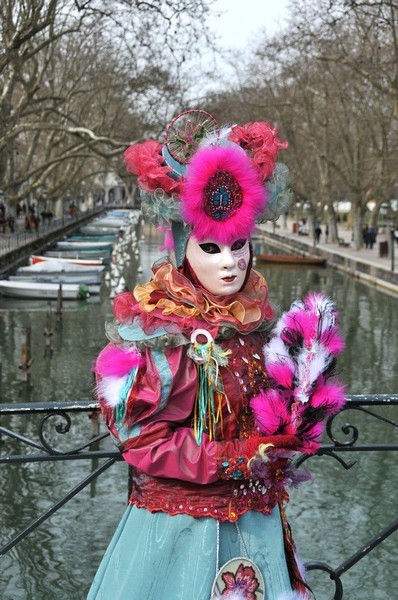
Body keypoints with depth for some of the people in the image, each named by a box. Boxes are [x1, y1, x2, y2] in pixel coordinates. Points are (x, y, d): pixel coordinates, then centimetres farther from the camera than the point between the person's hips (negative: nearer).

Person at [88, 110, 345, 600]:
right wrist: (233, 458, -18)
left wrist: (289, 427, -7)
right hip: (181, 522, -5)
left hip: (256, 519, 6)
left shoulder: (256, 323, 2)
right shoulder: (159, 336, -16)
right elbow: (141, 440, -16)